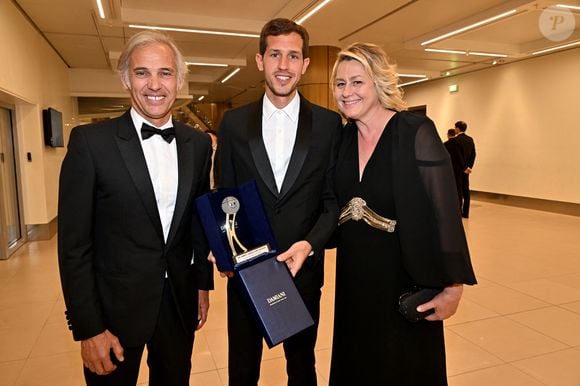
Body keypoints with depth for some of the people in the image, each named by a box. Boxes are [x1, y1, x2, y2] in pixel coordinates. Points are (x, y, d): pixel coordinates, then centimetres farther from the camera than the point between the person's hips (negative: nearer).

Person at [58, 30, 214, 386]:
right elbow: (74, 243, -10)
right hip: (115, 307, -3)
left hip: (180, 303, 4)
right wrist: (88, 328, -10)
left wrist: (203, 283, 11)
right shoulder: (91, 141, -11)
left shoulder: (198, 143, 1)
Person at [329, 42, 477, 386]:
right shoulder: (343, 138, 2)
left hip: (405, 276, -5)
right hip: (353, 278, 5)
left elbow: (444, 210, -16)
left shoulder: (416, 131, -15)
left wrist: (453, 285, -17)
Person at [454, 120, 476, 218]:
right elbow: (473, 154, 9)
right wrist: (469, 166, 5)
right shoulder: (470, 139, 10)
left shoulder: (456, 139, -14)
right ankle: (465, 213, 13)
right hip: (466, 168, 7)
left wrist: (464, 168, -11)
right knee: (466, 190, 9)